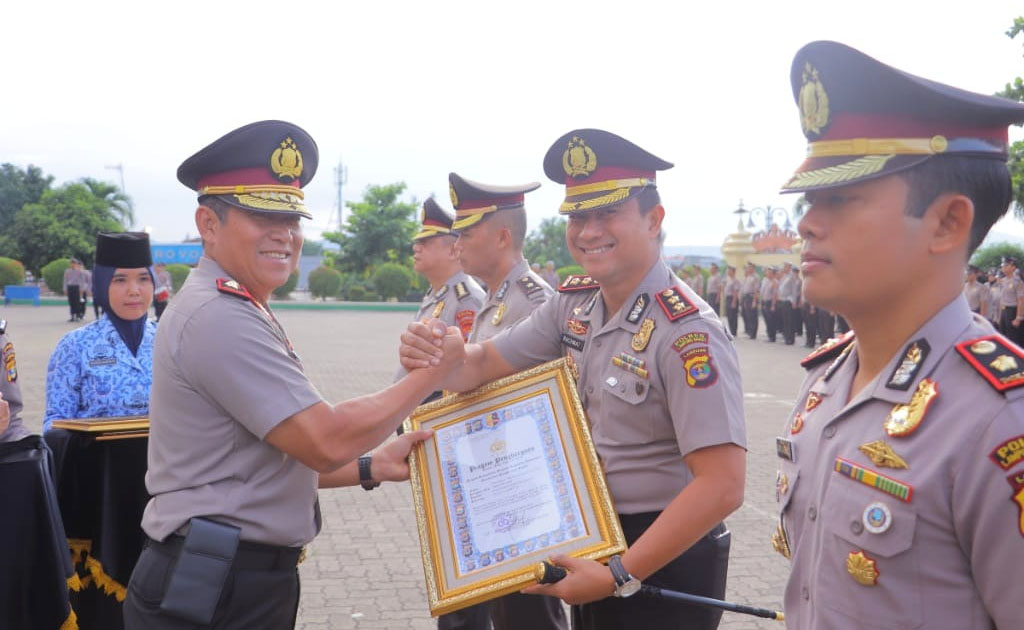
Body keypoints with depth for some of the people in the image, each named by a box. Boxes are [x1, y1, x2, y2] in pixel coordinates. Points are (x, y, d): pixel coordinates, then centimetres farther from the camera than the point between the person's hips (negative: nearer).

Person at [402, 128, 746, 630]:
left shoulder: (685, 330, -23)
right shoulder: (575, 302, 0)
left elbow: (722, 486, -27)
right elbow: (485, 365, 5)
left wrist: (620, 575, -23)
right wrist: (431, 357, -18)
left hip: (663, 560, -7)